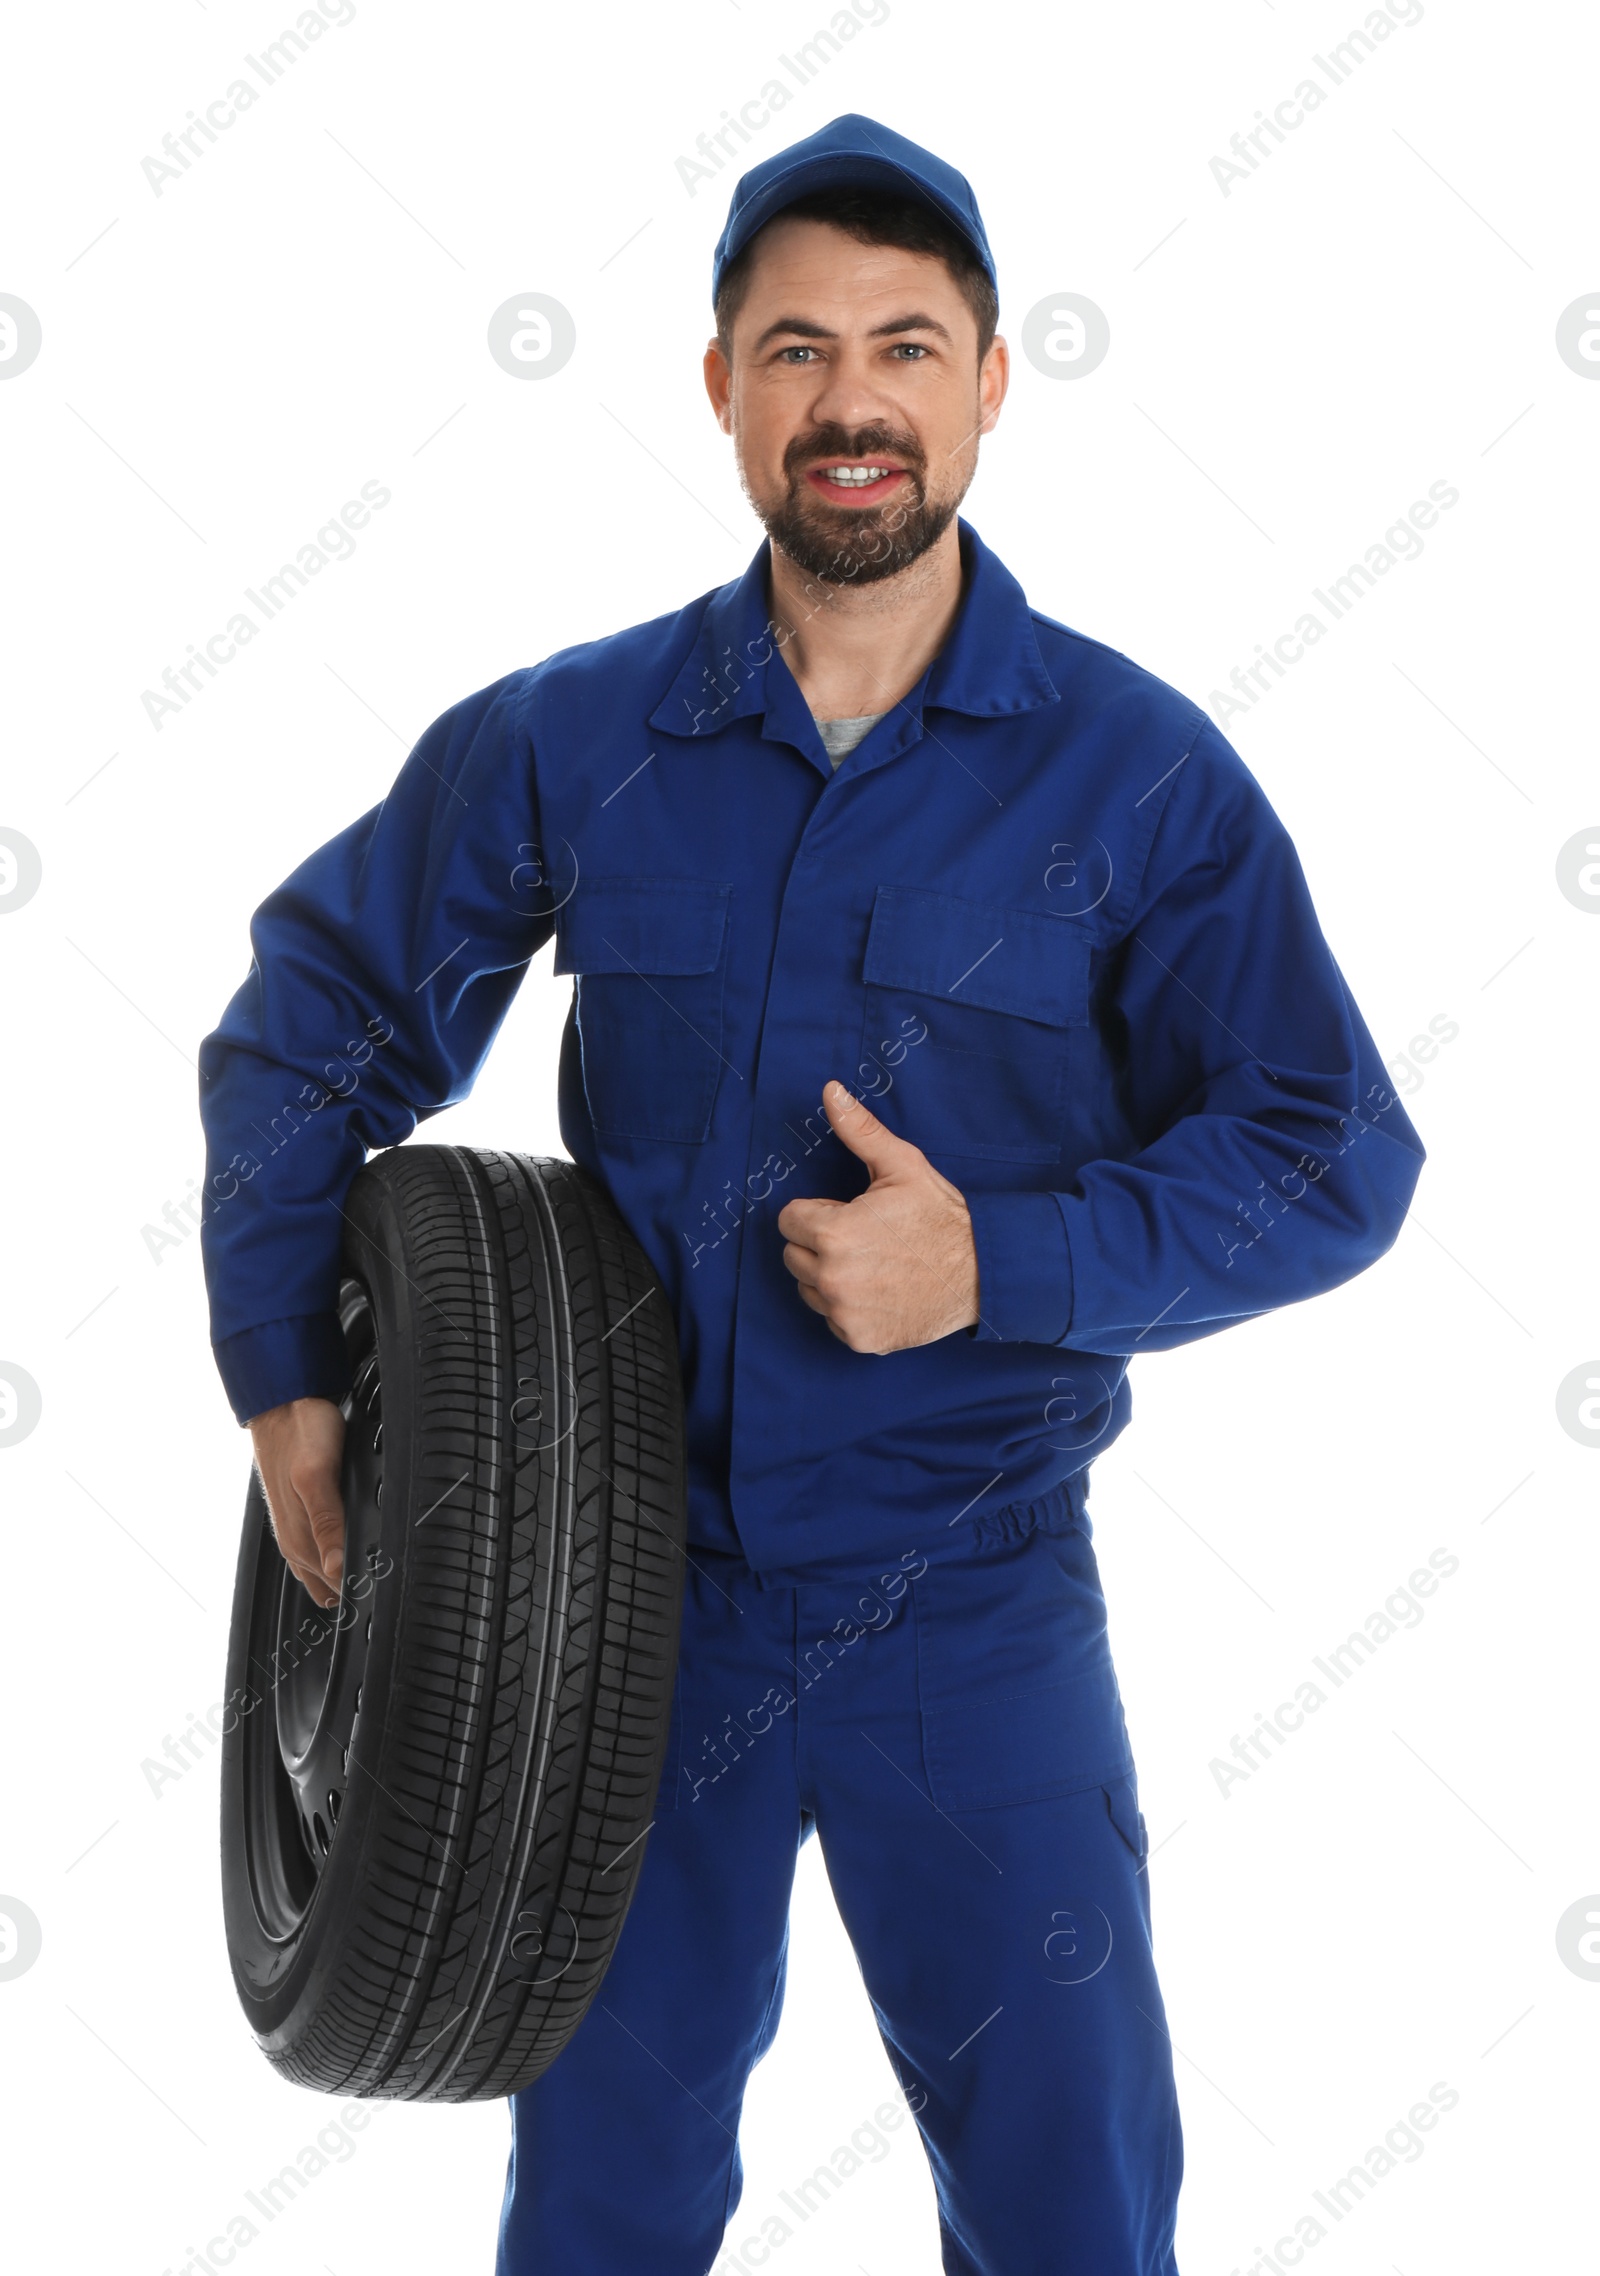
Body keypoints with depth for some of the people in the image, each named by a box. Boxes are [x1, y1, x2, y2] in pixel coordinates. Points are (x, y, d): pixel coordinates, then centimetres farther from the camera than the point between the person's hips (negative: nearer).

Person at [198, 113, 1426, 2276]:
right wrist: (282, 1378, 2)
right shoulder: (566, 740, -2)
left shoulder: (1143, 774, -8)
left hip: (973, 1608, -1)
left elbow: (1331, 1160, -6)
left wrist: (1002, 1265, -19)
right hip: (630, 1583, 2)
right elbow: (313, 1021, 9)